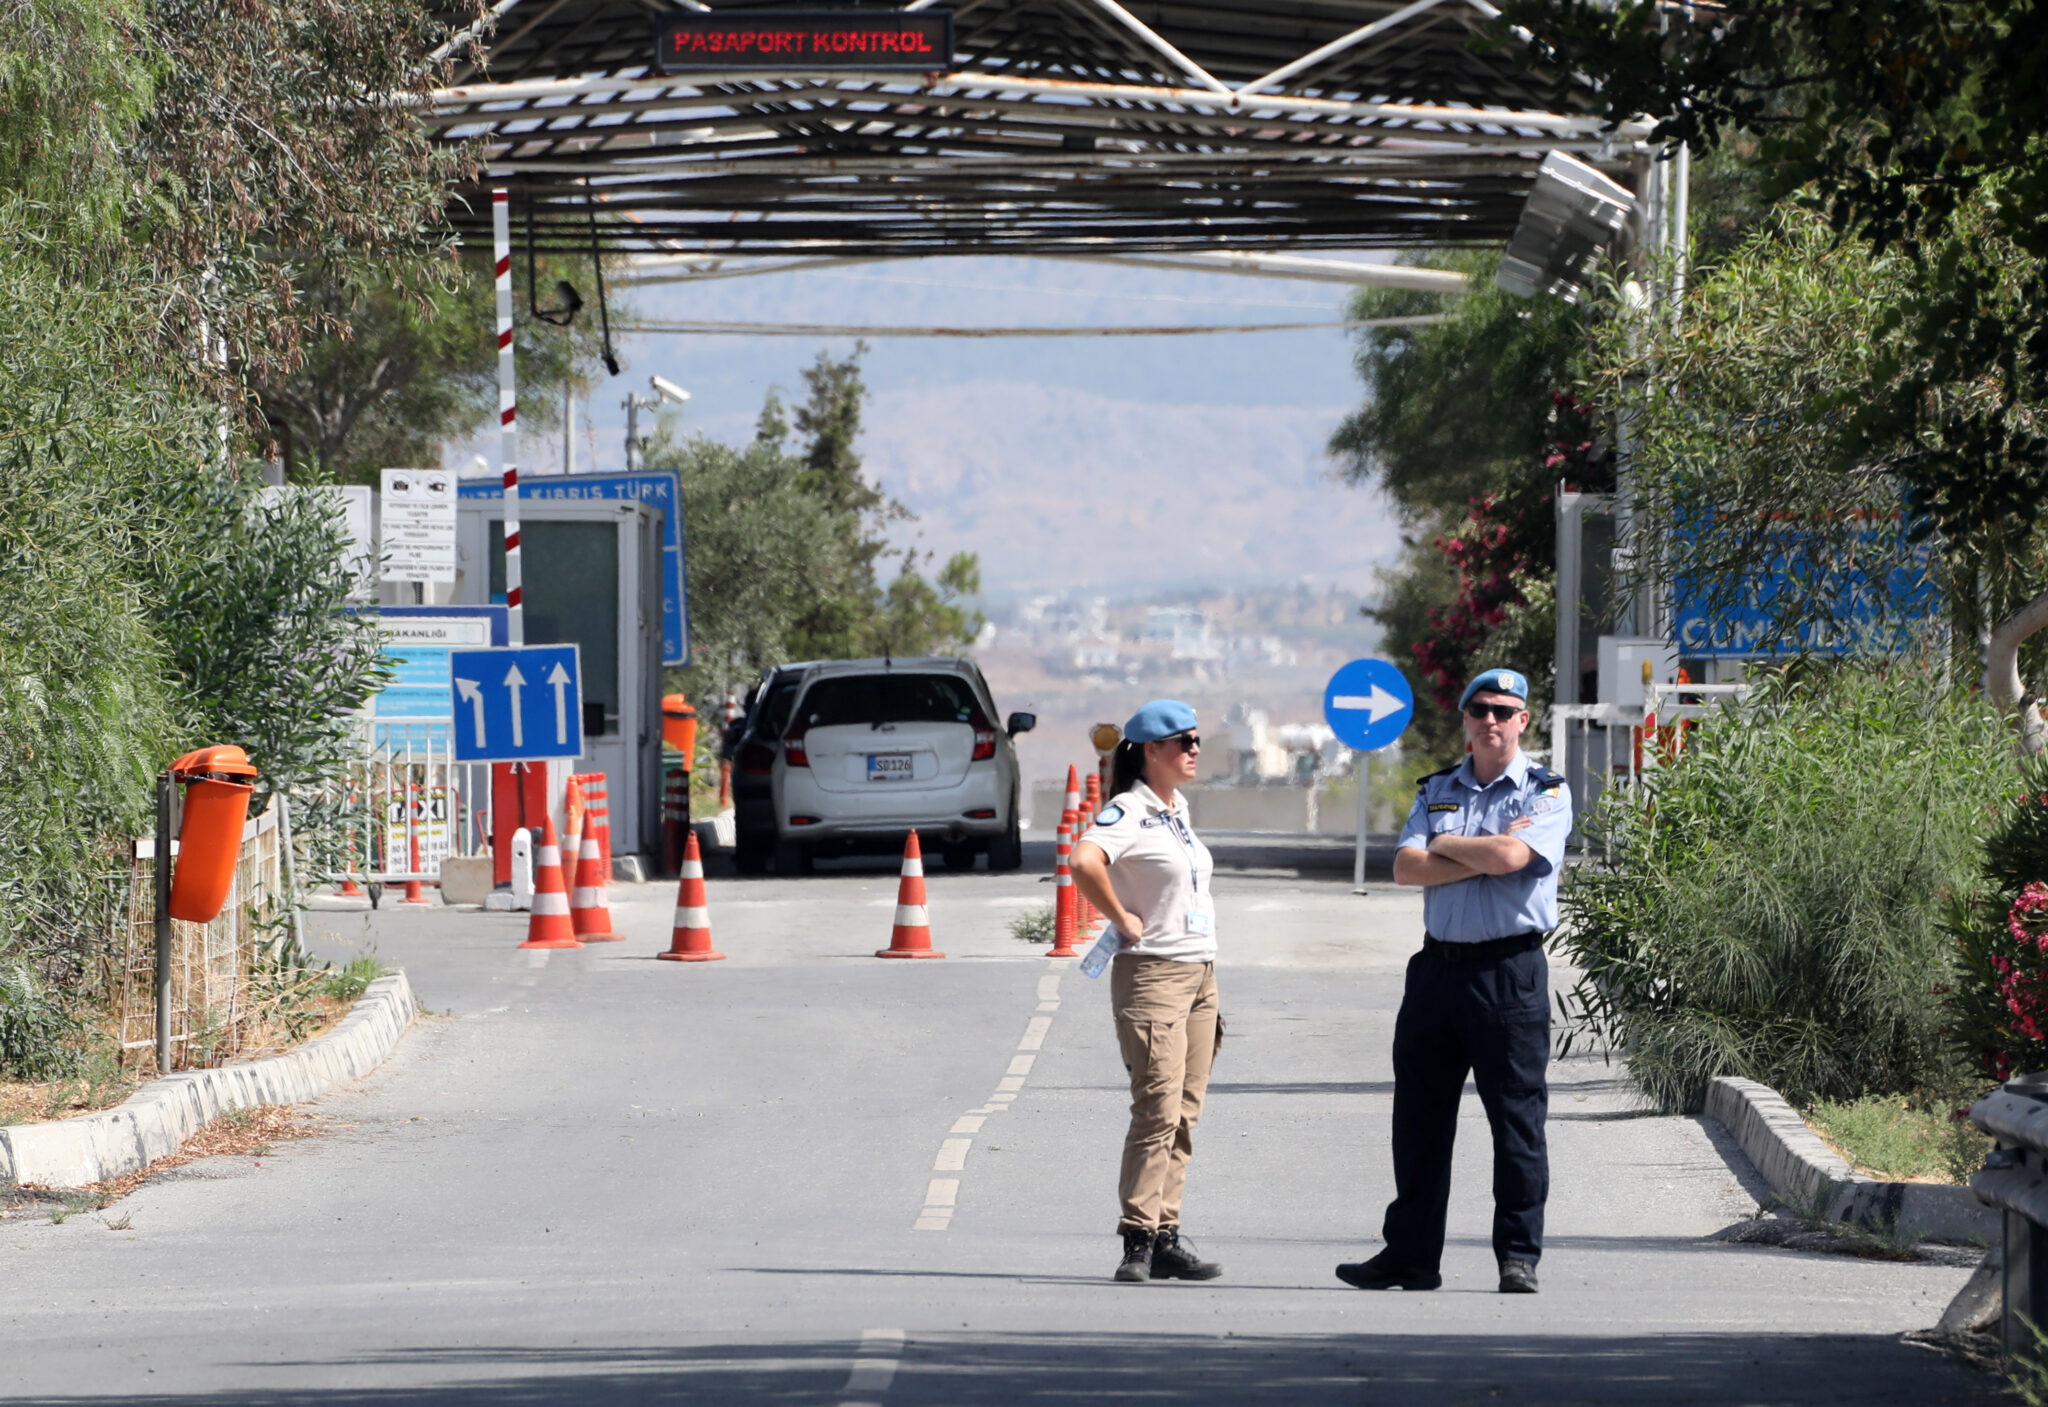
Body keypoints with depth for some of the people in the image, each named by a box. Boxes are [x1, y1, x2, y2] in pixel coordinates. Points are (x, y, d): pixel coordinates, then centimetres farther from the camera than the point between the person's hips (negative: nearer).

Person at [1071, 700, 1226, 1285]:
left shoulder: (1178, 808, 16)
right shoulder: (1129, 811, -12)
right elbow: (1085, 862, -30)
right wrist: (1123, 920, -19)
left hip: (1200, 973, 8)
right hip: (1152, 973, -8)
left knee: (1183, 1115, 6)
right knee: (1158, 1111, -13)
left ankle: (1167, 1237, 8)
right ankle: (1139, 1239, -12)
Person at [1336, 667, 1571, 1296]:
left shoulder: (1545, 792, 0)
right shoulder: (1437, 790, 14)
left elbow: (1510, 855, -18)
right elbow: (1405, 866, 1)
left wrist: (1445, 845, -2)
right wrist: (1480, 858, -10)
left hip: (1510, 968, -5)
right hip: (1438, 963, 5)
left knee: (1517, 1118, -4)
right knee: (1419, 1118, 7)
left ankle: (1519, 1256, 1)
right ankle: (1410, 1255, 14)